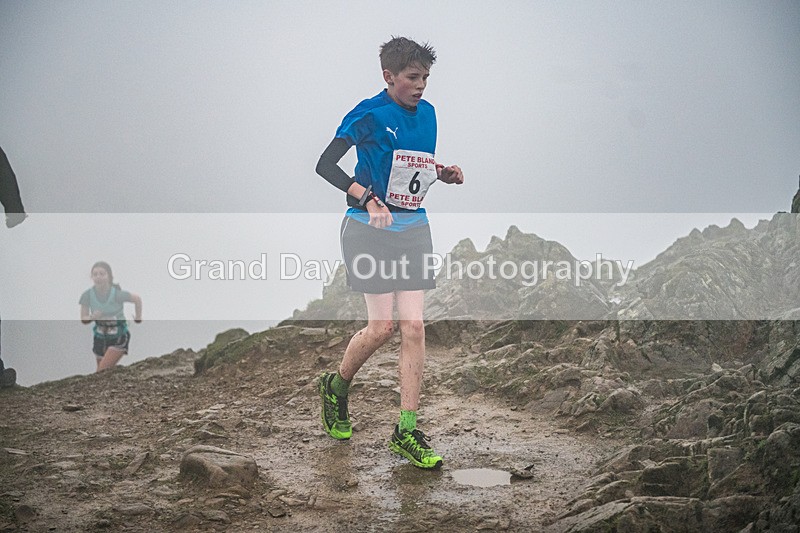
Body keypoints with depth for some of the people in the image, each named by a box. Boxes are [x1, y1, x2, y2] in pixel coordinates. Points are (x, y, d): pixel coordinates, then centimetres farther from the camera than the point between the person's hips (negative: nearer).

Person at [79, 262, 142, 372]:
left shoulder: (117, 294, -23)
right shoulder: (88, 295, -15)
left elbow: (137, 299, -6)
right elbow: (83, 319, -9)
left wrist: (138, 318, 3)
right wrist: (92, 317, -30)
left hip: (119, 337, -4)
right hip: (100, 337, 4)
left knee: (103, 370, -18)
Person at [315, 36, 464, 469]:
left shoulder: (427, 113, 9)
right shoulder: (369, 114, -11)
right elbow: (325, 165, -18)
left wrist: (445, 174, 2)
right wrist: (367, 198, -31)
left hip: (413, 227, 6)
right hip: (371, 228, -6)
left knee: (413, 327, -2)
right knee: (381, 327, -7)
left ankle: (407, 432, 3)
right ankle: (336, 387, 24)